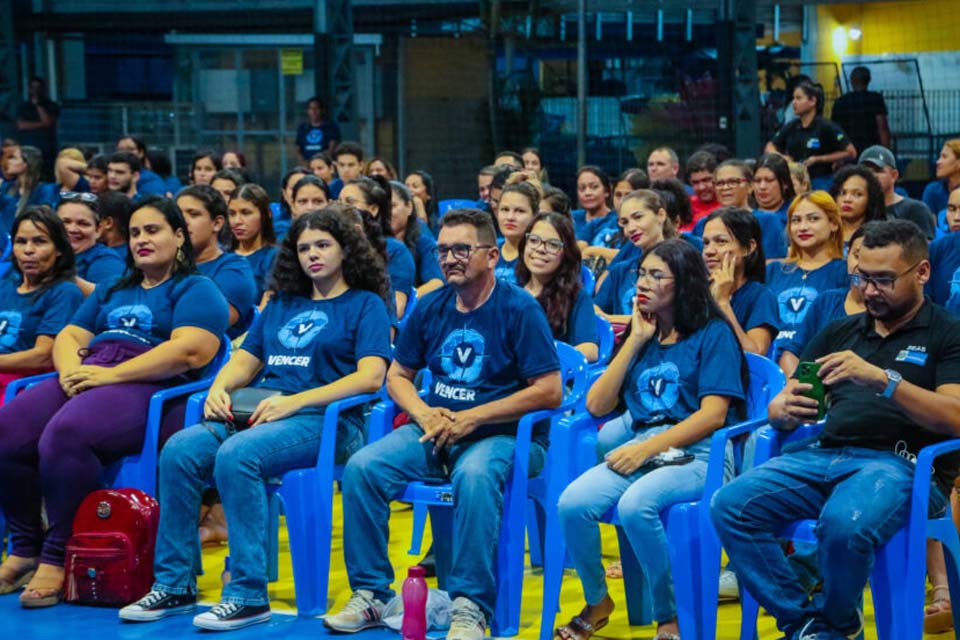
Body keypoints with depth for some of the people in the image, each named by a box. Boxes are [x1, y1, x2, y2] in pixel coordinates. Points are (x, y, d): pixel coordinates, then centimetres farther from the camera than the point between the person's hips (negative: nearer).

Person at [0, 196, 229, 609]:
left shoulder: (196, 290, 8)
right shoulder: (112, 291, 31)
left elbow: (190, 351, -10)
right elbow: (68, 337, 23)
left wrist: (111, 374, -15)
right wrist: (71, 371, -3)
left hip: (151, 390, -7)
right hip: (83, 382, 7)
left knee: (64, 435, -36)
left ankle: (56, 558, -23)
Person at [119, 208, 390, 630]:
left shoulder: (365, 305, 7)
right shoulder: (281, 305, 25)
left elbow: (370, 377, -7)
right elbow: (244, 361, 24)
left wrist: (294, 401, -16)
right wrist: (219, 388, -1)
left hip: (325, 420, -6)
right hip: (258, 413, 6)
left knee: (236, 455, -34)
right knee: (179, 451, -21)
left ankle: (248, 595, -30)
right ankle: (173, 585, -16)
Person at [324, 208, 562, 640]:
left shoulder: (519, 309, -8)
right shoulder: (430, 308, 9)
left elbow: (549, 391, -14)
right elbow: (397, 375, 18)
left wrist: (471, 418, -16)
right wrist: (424, 414, -4)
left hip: (502, 434, -5)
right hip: (436, 431, 5)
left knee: (475, 476, -38)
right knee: (362, 467, -18)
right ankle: (370, 595, -8)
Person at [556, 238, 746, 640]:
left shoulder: (713, 335, 4)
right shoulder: (641, 335, 21)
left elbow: (713, 415, -8)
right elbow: (597, 406, 12)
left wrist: (648, 448, -16)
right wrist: (636, 341, 8)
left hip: (696, 454, -5)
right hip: (640, 450, 5)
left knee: (635, 505, -36)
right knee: (572, 504, -24)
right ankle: (596, 604, 0)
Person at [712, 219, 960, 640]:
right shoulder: (839, 332, 22)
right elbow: (780, 410, 20)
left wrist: (881, 378, -21)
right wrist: (784, 410, -6)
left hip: (900, 463, -5)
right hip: (824, 457, 5)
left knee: (844, 523, -38)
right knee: (730, 505, -20)